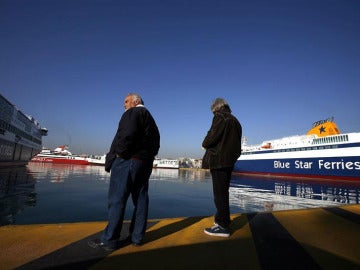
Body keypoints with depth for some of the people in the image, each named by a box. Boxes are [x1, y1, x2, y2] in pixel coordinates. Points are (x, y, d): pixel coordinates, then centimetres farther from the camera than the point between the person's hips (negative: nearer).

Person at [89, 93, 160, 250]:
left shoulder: (134, 112, -3)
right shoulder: (150, 118, 24)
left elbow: (127, 134, -20)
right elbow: (156, 142, 20)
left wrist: (117, 153, -11)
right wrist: (148, 156, 16)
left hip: (127, 160, -9)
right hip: (145, 163, 9)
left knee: (117, 199, -3)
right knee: (140, 199, 9)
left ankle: (109, 240, 5)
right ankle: (137, 237, 18)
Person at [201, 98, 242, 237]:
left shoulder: (220, 117, -7)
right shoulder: (235, 121, 18)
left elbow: (212, 137, -15)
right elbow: (235, 141, 16)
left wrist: (205, 144, 4)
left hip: (218, 160, -9)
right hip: (229, 160, 9)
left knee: (220, 193, -4)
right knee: (223, 192, 17)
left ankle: (223, 226, 2)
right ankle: (221, 219, 30)